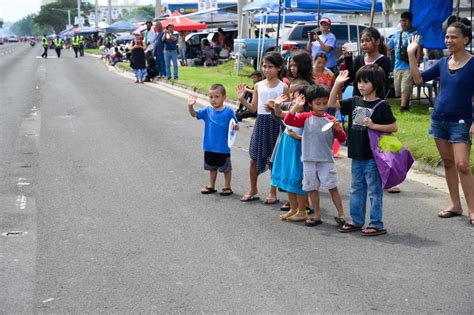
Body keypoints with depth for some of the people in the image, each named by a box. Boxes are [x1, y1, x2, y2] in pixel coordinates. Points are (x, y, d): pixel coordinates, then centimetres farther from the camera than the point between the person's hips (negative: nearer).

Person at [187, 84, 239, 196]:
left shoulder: (229, 112, -11)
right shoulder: (207, 111, -2)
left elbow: (235, 126, -3)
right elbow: (194, 114, -8)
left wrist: (235, 127, -26)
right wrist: (190, 106, -26)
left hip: (223, 148, -4)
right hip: (209, 147, 4)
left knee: (226, 168, 11)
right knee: (212, 167, 20)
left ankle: (227, 187, 26)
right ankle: (211, 186, 34)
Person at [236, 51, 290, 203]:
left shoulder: (283, 87, -6)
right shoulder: (259, 86, 6)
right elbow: (254, 108, 10)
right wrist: (242, 99, -1)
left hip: (275, 123, -4)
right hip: (261, 122, 4)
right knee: (254, 158, 8)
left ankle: (273, 192, 19)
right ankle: (253, 190, 24)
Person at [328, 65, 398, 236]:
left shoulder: (382, 105, -10)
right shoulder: (355, 102, 7)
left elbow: (394, 127, -10)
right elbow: (332, 103, 9)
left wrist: (373, 126, -20)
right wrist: (337, 84, -1)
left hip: (373, 156, -6)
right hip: (357, 155, 7)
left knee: (374, 190, 1)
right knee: (356, 189, 15)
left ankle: (376, 224, 9)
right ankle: (356, 221, 26)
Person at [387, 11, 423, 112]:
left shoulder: (415, 33, -1)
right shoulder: (396, 35, 17)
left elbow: (419, 49, -7)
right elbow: (388, 48, 22)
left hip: (409, 67, -6)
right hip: (397, 67, 6)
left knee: (405, 90, -15)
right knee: (399, 90, 9)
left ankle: (403, 108, -21)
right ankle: (405, 107, 21)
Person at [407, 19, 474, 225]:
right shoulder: (443, 63, 6)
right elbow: (418, 79, 5)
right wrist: (411, 55, -2)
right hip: (439, 119, 6)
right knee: (448, 163, 11)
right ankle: (455, 205, 20)